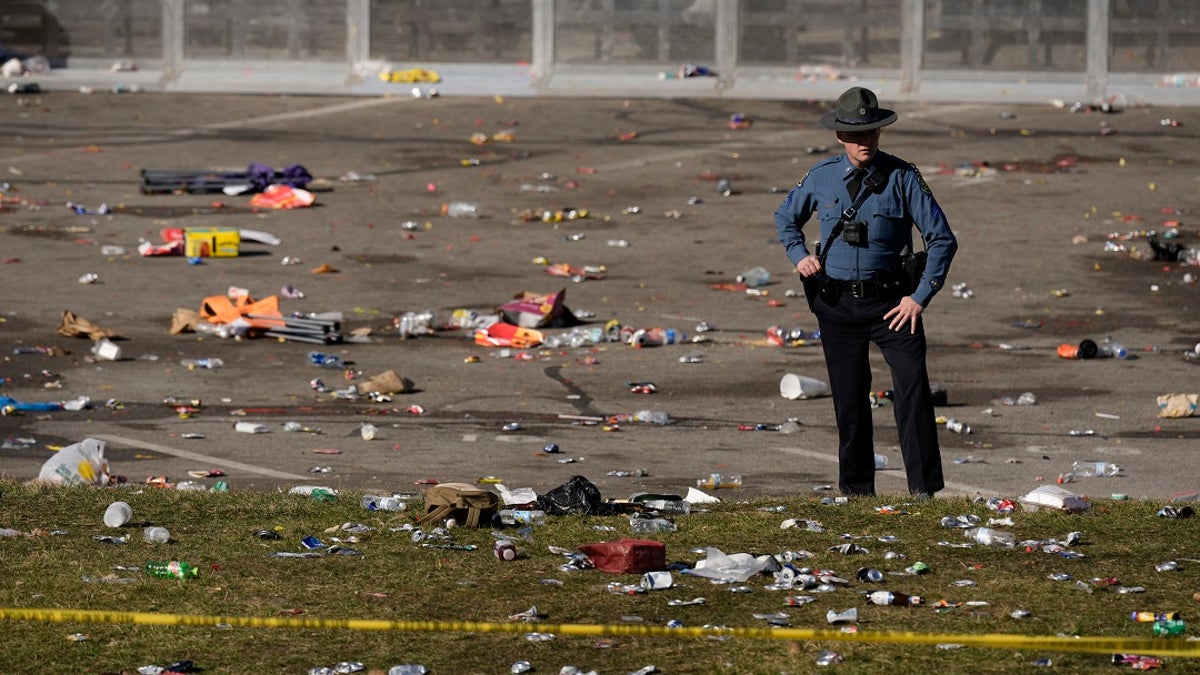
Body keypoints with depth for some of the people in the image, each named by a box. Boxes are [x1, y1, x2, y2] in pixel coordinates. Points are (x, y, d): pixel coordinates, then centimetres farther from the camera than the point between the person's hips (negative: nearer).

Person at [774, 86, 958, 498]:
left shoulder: (902, 178, -6)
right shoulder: (822, 178, 3)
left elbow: (942, 240, -4)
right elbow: (786, 217, 23)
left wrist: (920, 298, -10)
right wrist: (799, 255, 4)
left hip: (890, 302, -3)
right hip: (837, 305, 3)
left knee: (913, 386, -16)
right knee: (849, 400, 8)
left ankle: (924, 488, -14)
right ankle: (855, 491, 19)